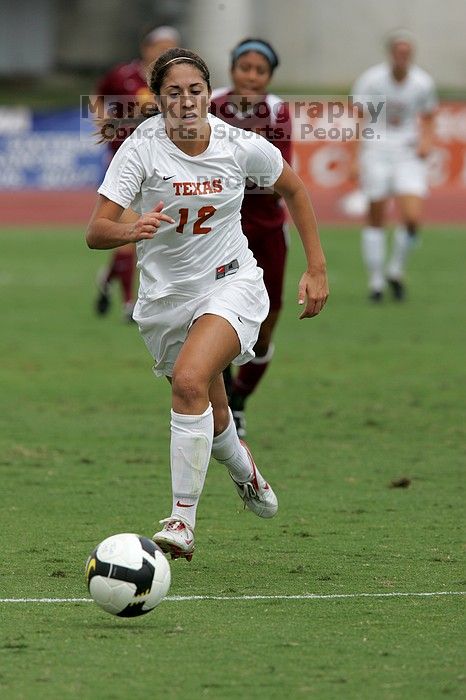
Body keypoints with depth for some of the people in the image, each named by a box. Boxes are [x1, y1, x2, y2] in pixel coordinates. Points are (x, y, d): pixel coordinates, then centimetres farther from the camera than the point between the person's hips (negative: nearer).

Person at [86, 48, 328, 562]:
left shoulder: (240, 147, -12)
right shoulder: (142, 148, -16)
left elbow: (294, 190, 9)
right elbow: (95, 232, -24)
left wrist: (316, 268, 6)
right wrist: (131, 230, -46)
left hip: (230, 283, -2)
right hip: (165, 297, 2)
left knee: (189, 380, -28)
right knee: (211, 418, 14)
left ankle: (182, 522, -24)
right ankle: (243, 469, 51)